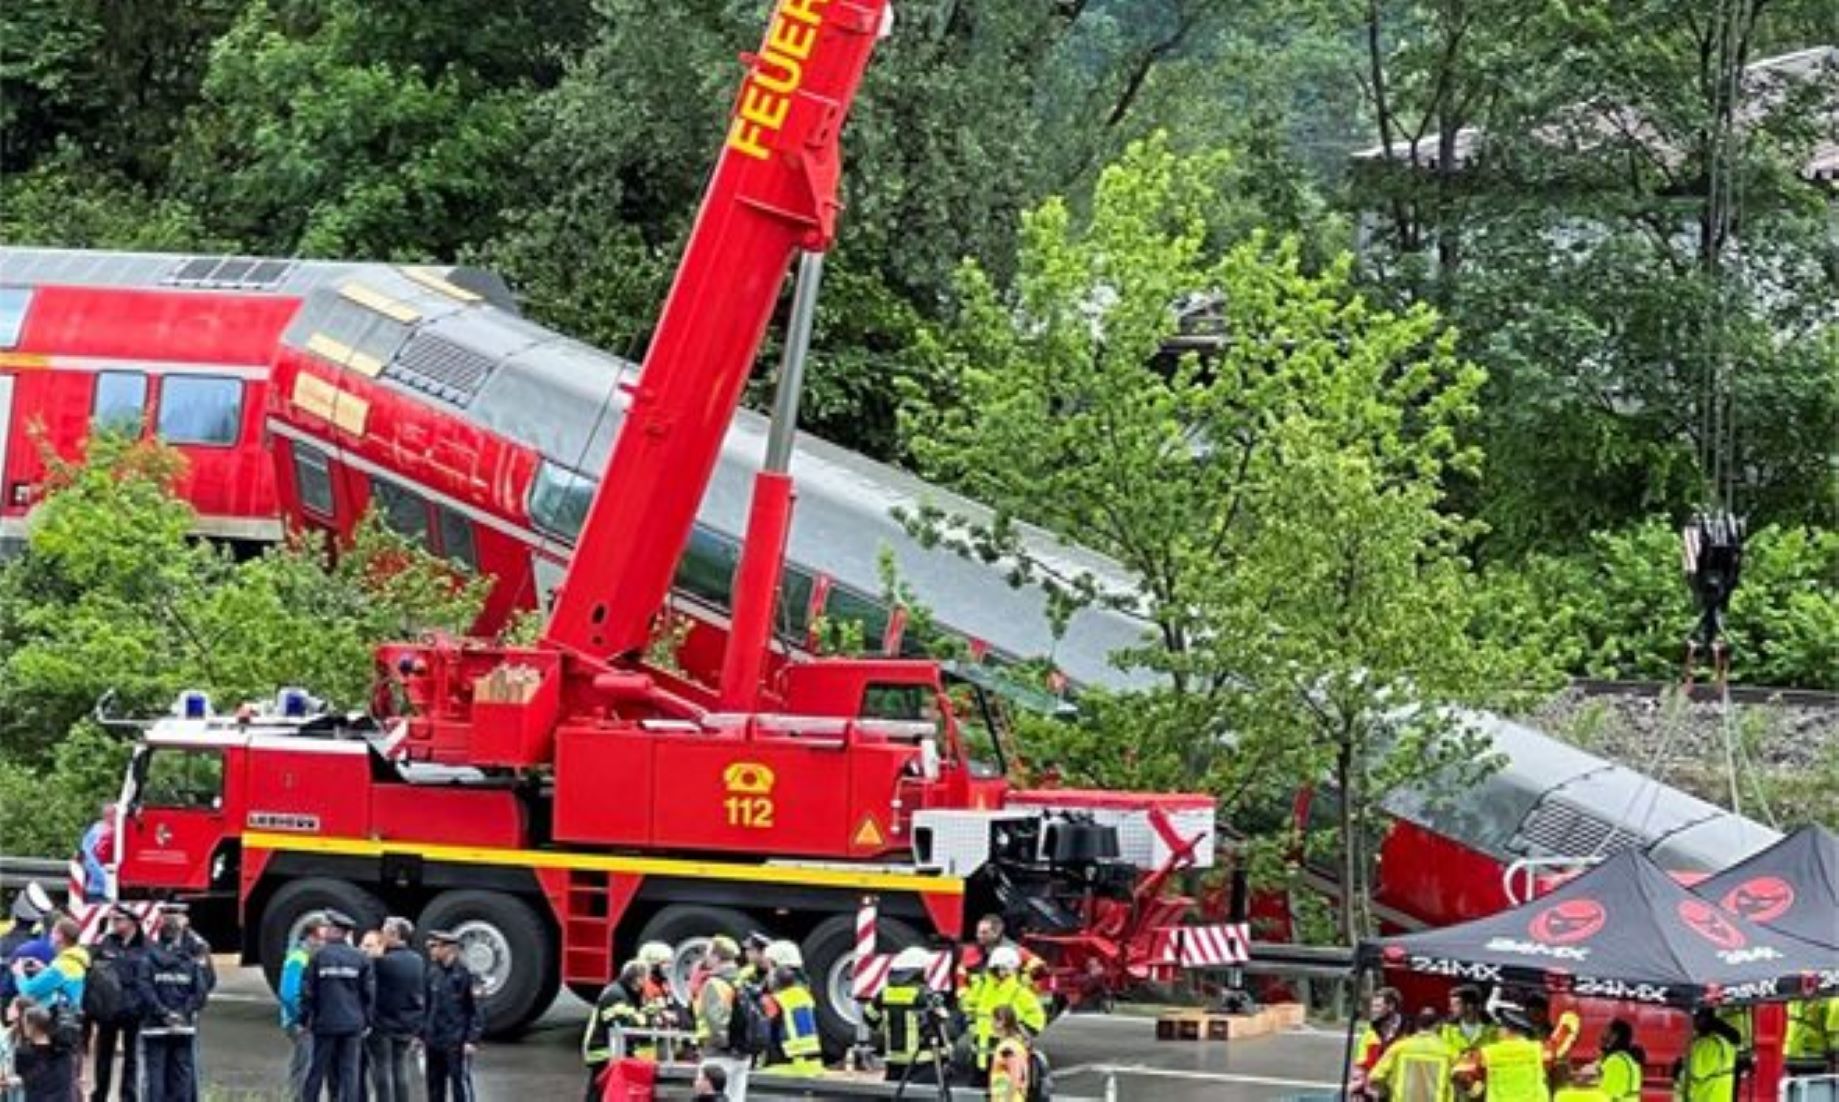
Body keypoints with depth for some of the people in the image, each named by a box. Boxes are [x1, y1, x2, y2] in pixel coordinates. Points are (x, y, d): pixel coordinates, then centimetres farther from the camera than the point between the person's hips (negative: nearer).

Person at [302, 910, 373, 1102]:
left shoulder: (320, 956, -5)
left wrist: (305, 1019, 5)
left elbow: (307, 991, -4)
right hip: (353, 1025, 2)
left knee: (317, 1071, 6)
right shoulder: (360, 958, 2)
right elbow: (369, 993, 3)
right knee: (349, 1072, 3)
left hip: (325, 1022, -2)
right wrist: (367, 1021, 11)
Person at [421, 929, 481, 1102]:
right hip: (434, 1042, 7)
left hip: (457, 1043, -7)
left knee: (461, 1085, -3)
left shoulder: (464, 973, -10)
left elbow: (476, 1010, -9)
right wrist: (422, 1034, 13)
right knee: (434, 1086, 12)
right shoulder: (433, 973, 8)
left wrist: (472, 1040, -14)